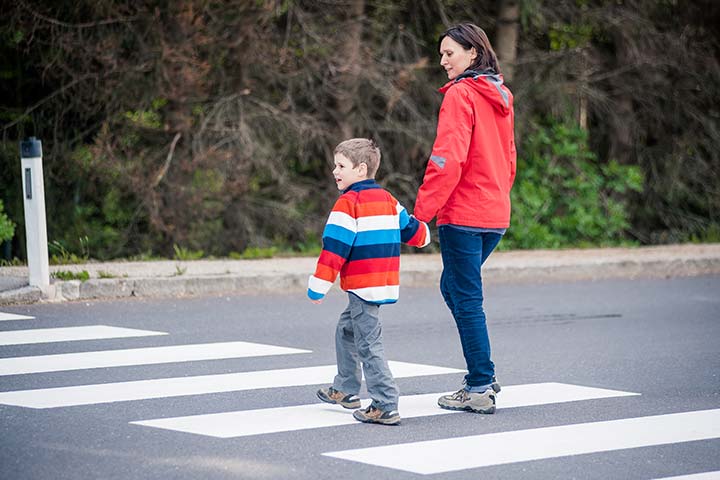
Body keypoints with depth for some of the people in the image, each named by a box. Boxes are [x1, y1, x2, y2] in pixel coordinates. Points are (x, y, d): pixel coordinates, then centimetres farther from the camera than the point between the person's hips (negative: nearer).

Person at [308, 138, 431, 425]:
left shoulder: (349, 202, -12)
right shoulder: (387, 199, 12)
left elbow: (335, 247, -16)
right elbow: (412, 229, 22)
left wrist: (318, 286, -12)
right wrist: (423, 235, 46)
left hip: (363, 286, -9)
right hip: (385, 282, 9)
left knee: (368, 344, -8)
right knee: (346, 329, 25)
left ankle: (385, 407, -11)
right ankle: (345, 390, 34)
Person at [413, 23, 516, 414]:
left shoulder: (460, 94, -12)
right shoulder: (500, 97, 13)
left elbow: (448, 159, -19)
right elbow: (508, 158, 18)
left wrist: (422, 211, -17)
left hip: (462, 214, -9)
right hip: (496, 215, 9)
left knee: (467, 298, -2)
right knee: (454, 287, 20)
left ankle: (480, 389, 2)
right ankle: (481, 375, 20)